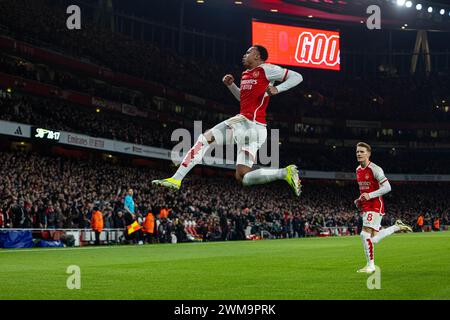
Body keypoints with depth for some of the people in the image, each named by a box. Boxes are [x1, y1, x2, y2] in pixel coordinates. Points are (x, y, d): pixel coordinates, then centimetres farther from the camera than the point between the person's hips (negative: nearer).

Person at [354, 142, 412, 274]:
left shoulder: (375, 169, -13)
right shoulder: (358, 170, 12)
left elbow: (387, 187, -17)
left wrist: (369, 195, -23)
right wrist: (360, 200, 9)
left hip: (375, 206, -8)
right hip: (365, 207, 8)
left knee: (365, 235, -15)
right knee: (374, 239, 7)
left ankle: (370, 265, -4)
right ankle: (397, 226, 28)